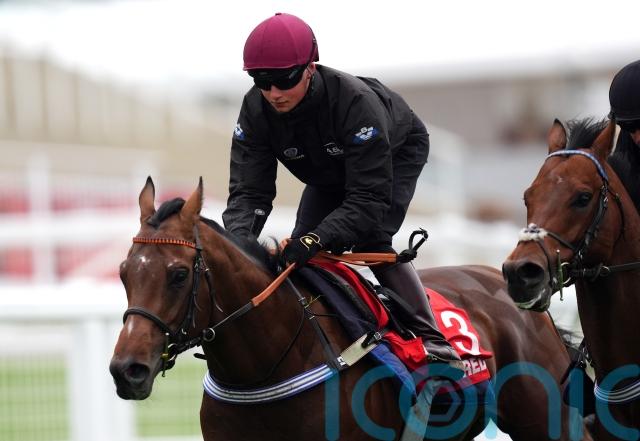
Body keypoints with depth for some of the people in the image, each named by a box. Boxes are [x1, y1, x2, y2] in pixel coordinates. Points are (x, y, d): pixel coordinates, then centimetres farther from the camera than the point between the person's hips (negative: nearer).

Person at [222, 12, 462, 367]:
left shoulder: (354, 101, -45)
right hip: (328, 173, 6)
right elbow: (248, 191, -32)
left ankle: (429, 337, -23)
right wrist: (238, 243, -53)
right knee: (301, 248, -9)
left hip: (397, 154, -6)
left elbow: (369, 198, -47)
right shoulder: (256, 110, -30)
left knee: (369, 239, -26)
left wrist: (317, 239, -61)